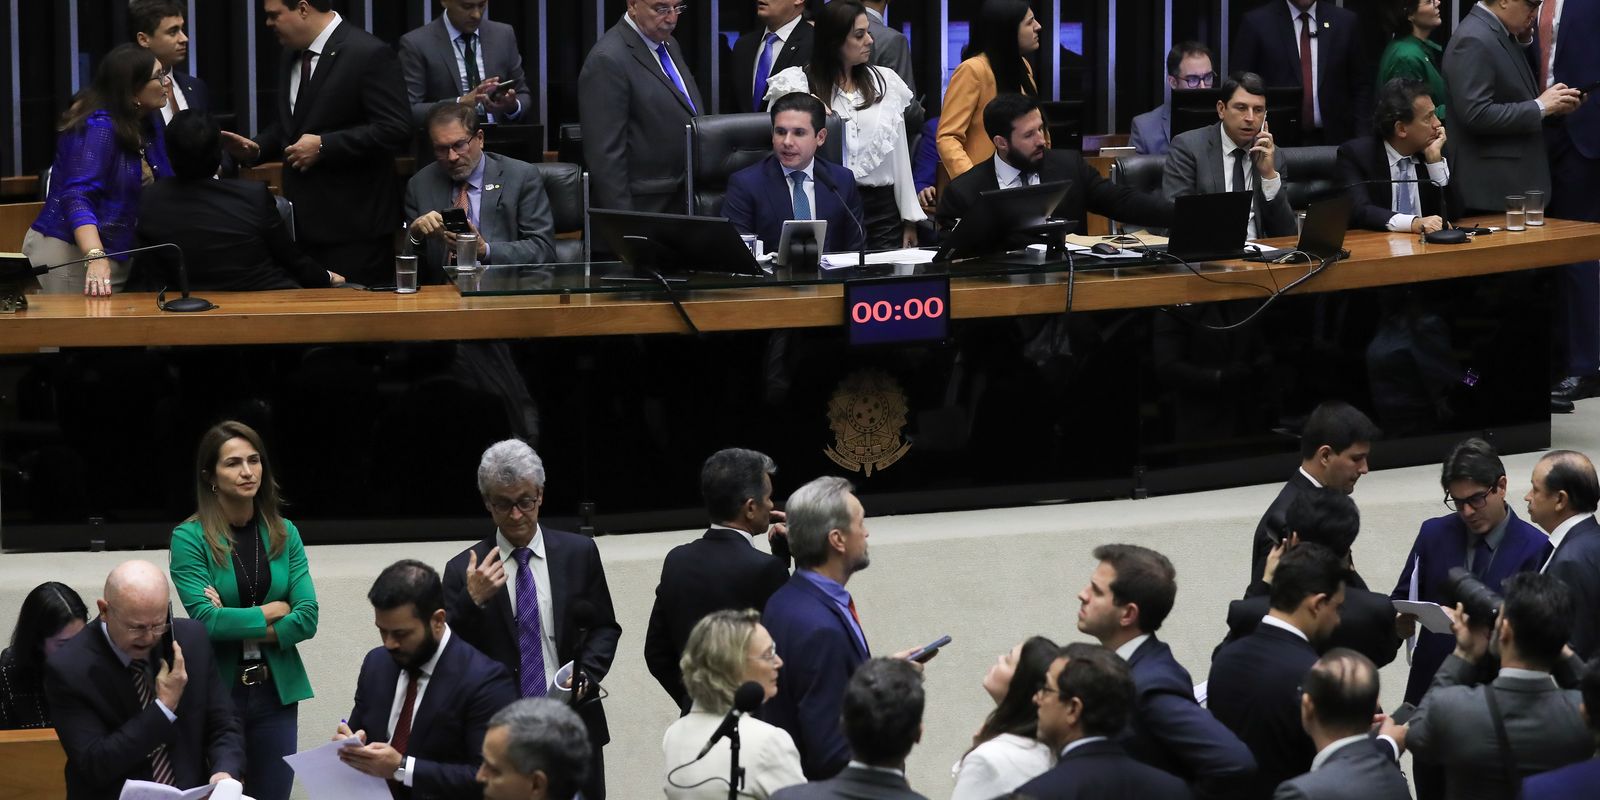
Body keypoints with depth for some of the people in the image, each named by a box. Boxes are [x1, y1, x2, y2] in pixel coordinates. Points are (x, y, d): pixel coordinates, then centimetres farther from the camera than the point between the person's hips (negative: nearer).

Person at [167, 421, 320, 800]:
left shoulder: (284, 533, 6)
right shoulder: (190, 538, -6)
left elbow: (307, 618, -2)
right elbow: (204, 619, -16)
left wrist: (238, 625, -11)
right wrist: (269, 613, -6)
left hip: (277, 691, 3)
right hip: (216, 690, -3)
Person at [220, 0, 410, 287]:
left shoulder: (369, 55, -13)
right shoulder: (291, 55, 13)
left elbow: (395, 130, -19)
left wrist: (324, 145, -20)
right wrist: (256, 148, 4)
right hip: (304, 221, 8)